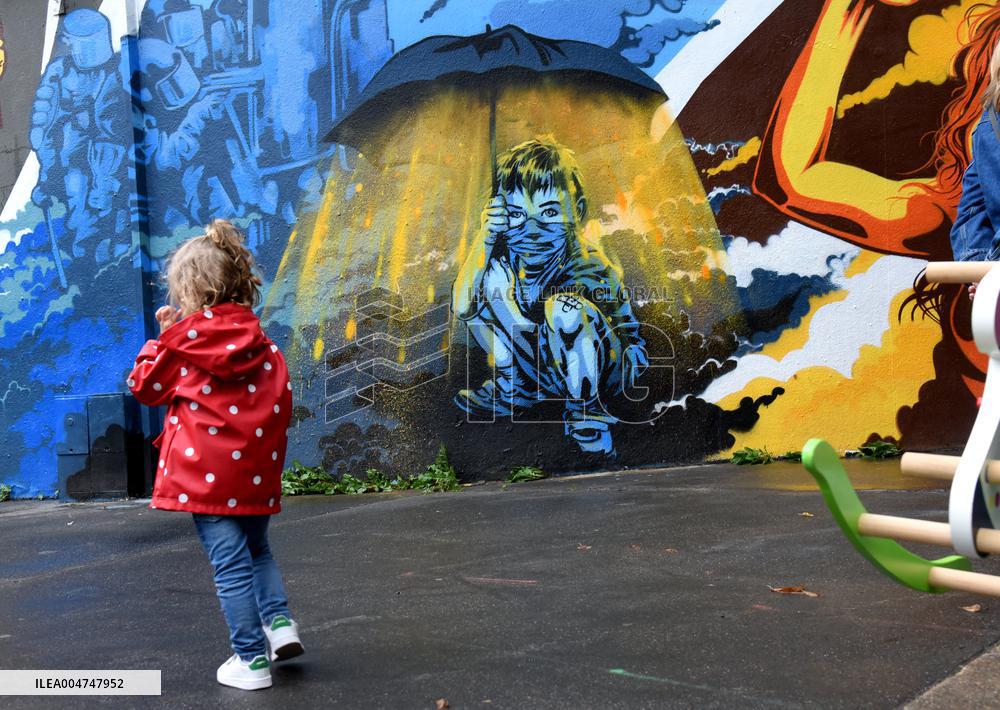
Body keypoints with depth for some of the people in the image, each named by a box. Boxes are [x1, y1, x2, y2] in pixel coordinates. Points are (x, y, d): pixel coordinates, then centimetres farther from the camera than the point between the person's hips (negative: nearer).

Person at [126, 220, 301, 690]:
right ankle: (279, 622, 9)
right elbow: (282, 401, 7)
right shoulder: (261, 341, 4)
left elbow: (145, 386, 5)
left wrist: (162, 337, 12)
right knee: (256, 549, 24)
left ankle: (252, 659, 5)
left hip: (206, 470, -4)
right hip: (257, 469, 4)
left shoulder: (183, 336, -6)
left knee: (230, 564, 0)